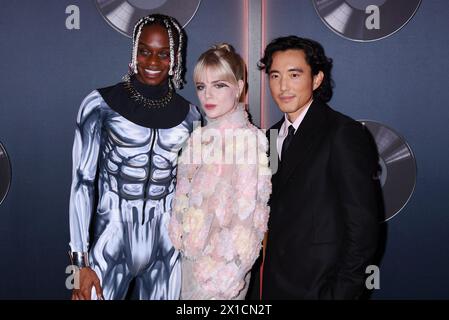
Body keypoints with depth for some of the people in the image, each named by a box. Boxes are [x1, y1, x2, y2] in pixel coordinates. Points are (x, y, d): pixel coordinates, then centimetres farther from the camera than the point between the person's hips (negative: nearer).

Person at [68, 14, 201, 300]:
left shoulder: (189, 114, 4)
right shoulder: (100, 104, -5)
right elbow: (83, 181, -6)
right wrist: (81, 262, -10)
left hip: (166, 246, 3)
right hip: (111, 243, -2)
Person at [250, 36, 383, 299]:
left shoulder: (346, 134, -13)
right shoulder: (274, 136, 9)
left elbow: (363, 226, -16)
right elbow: (275, 215, 10)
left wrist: (342, 292, -17)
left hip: (320, 286, -6)